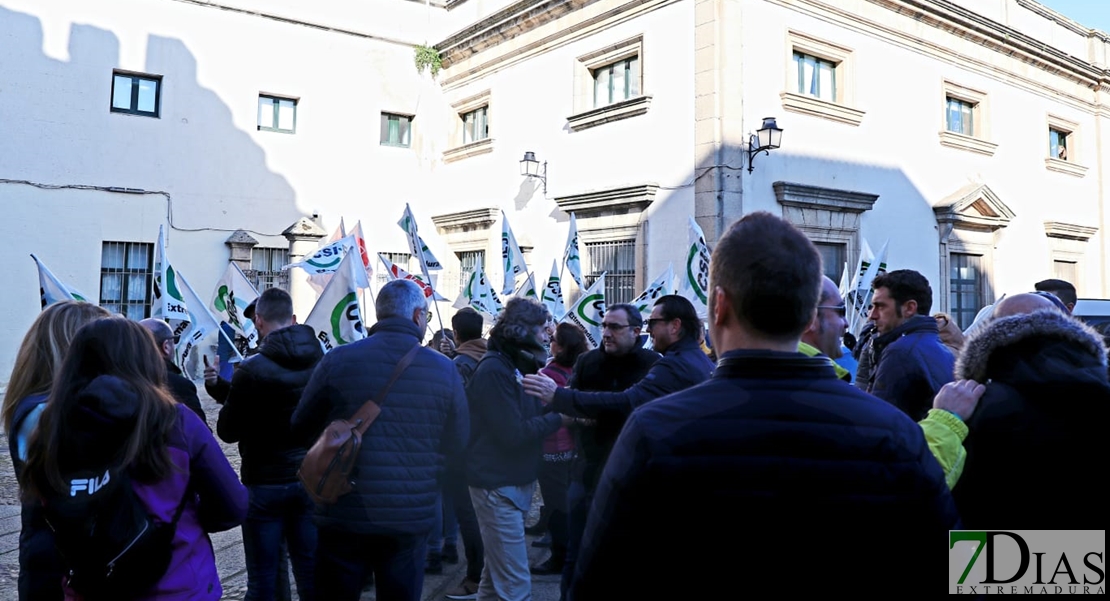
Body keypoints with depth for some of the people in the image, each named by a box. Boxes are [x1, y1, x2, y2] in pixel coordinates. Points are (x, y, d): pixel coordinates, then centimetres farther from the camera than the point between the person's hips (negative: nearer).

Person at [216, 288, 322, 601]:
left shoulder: (252, 369, -14)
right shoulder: (323, 361, -3)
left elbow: (227, 431, -5)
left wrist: (230, 393, 10)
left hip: (265, 483, -3)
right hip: (312, 480, 4)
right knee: (312, 575, 12)